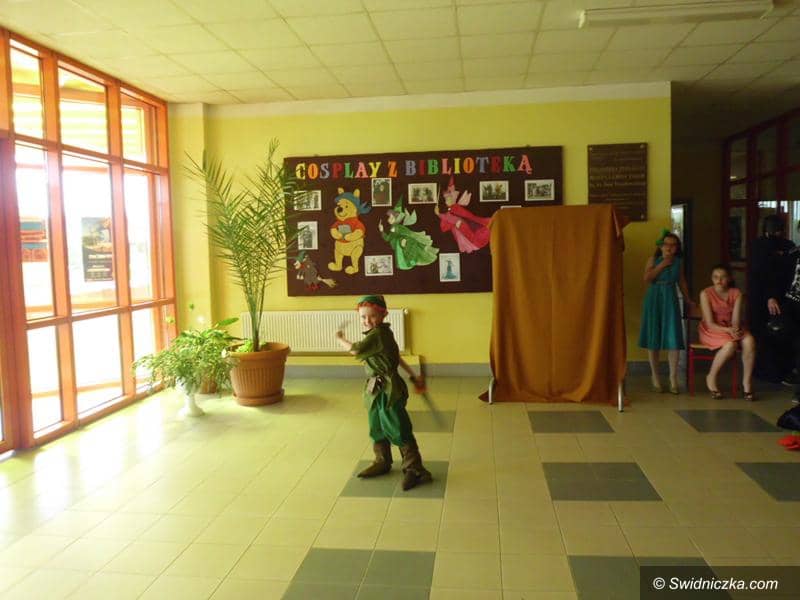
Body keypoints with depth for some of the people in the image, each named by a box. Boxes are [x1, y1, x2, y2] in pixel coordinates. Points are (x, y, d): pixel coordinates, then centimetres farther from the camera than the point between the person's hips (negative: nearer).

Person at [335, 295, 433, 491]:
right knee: (377, 428, 19)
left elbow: (355, 349, -20)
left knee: (399, 430, -5)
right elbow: (396, 357, 20)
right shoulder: (383, 333, 12)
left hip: (388, 391, -10)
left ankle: (414, 469, 1)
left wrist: (340, 339, 0)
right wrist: (413, 376, 27)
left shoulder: (377, 335, -19)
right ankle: (382, 462, 34)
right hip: (378, 390, 10)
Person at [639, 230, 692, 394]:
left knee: (673, 338, -6)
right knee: (653, 338, 1)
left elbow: (682, 282, 16)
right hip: (654, 300, -2)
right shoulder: (653, 259, 0)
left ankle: (673, 378, 0)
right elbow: (647, 278, -14)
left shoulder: (678, 262, 7)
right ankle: (655, 378, 11)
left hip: (670, 300, 2)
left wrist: (688, 300, 17)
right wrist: (662, 265, -14)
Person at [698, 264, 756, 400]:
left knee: (749, 341, -28)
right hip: (712, 330, -4)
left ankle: (747, 381, -16)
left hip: (731, 329, 4)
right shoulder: (706, 294, -12)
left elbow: (736, 319, -6)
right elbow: (710, 323, -15)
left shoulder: (736, 293, -1)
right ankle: (711, 378, -13)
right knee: (730, 345, -35)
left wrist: (735, 330, -28)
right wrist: (728, 330, -30)